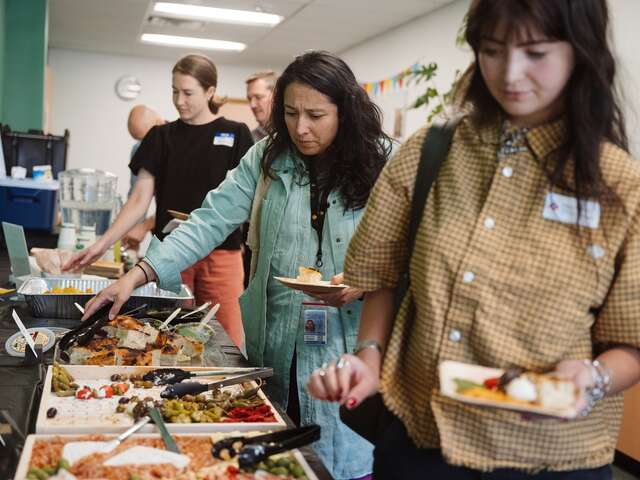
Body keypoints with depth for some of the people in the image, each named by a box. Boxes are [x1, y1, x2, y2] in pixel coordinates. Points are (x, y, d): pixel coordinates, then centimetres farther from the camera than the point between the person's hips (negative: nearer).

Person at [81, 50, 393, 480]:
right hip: (275, 343, 3)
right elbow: (211, 221, -4)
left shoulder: (383, 166, -5)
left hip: (347, 344, -2)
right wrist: (138, 275, -12)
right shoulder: (267, 159, 2)